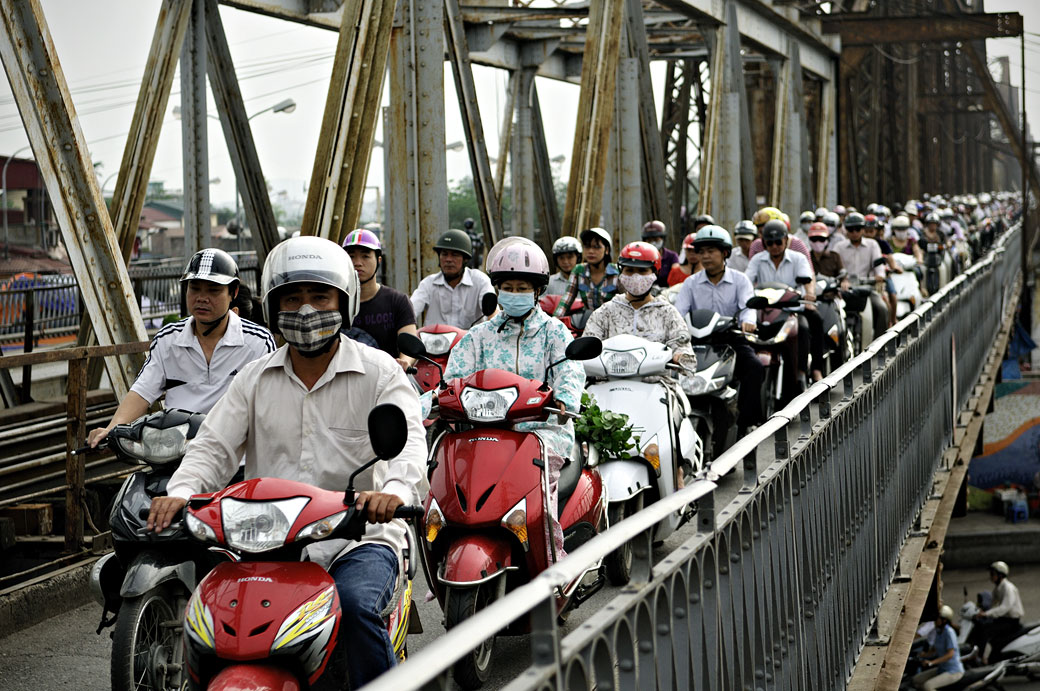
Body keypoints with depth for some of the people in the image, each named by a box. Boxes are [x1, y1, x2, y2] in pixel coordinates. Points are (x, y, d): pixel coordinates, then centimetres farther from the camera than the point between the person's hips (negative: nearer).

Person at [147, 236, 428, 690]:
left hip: (357, 535, -3)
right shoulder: (256, 379, 13)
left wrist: (393, 490, -37)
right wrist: (179, 491, -16)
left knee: (356, 602, -32)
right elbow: (213, 446, 7)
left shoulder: (378, 372, 2)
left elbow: (407, 440, -13)